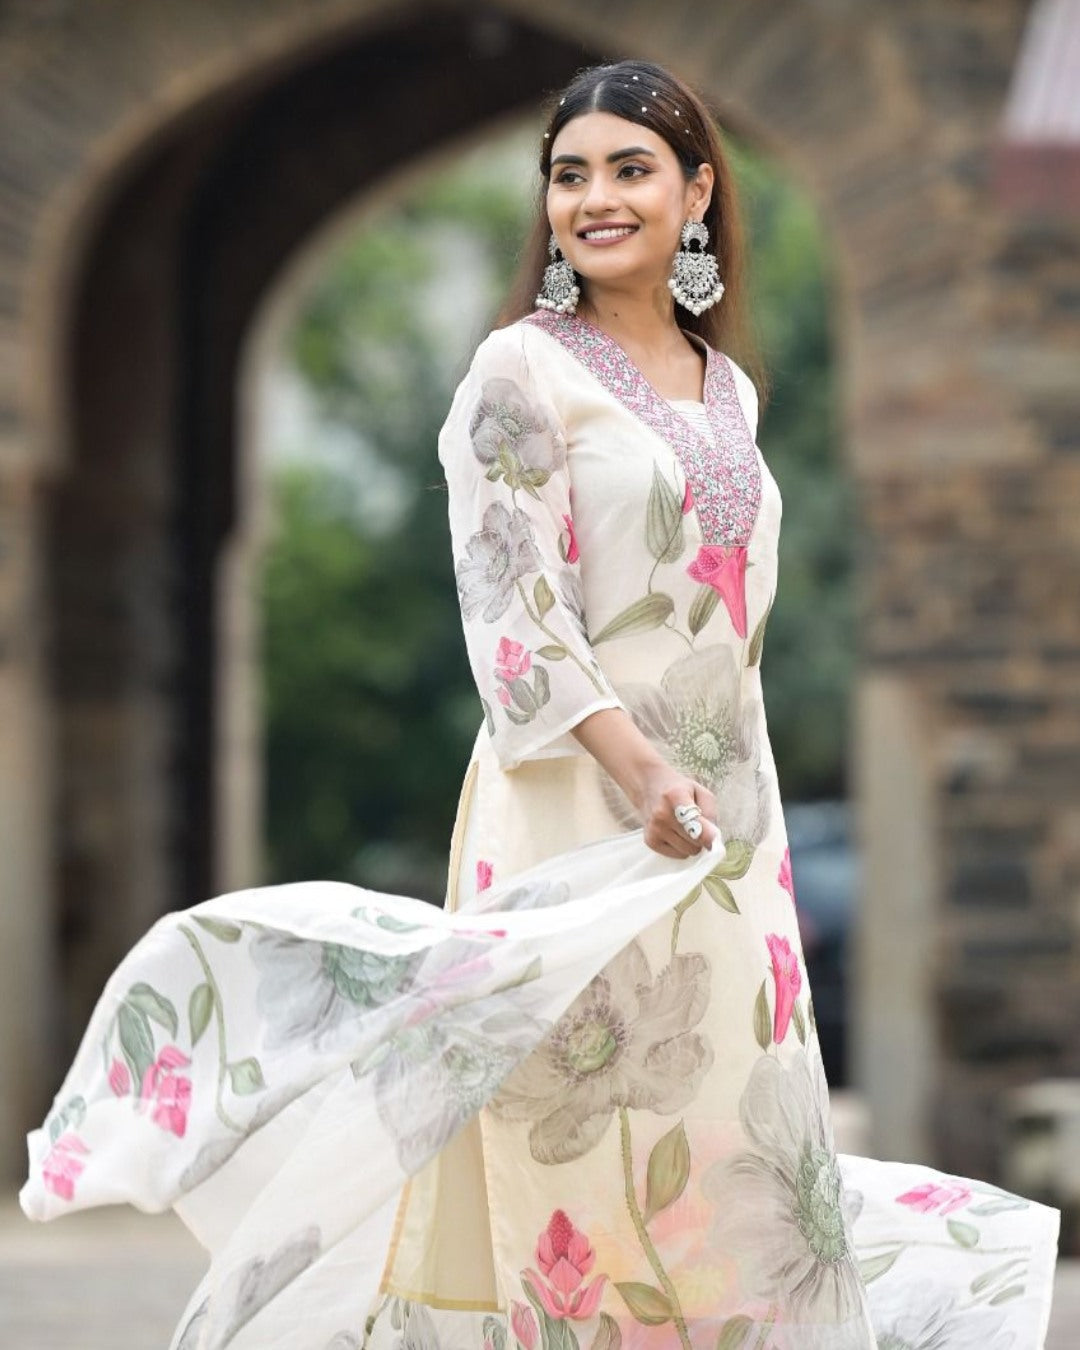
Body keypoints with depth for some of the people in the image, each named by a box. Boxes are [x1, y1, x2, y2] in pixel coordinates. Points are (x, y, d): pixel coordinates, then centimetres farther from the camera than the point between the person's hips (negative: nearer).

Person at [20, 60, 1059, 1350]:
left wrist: (738, 806, 17)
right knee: (581, 1152, -6)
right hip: (581, 805, -7)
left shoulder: (728, 387, 15)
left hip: (728, 810, 7)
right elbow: (512, 610, -13)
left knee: (740, 1150, 7)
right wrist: (641, 772, -23)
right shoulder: (522, 371, -5)